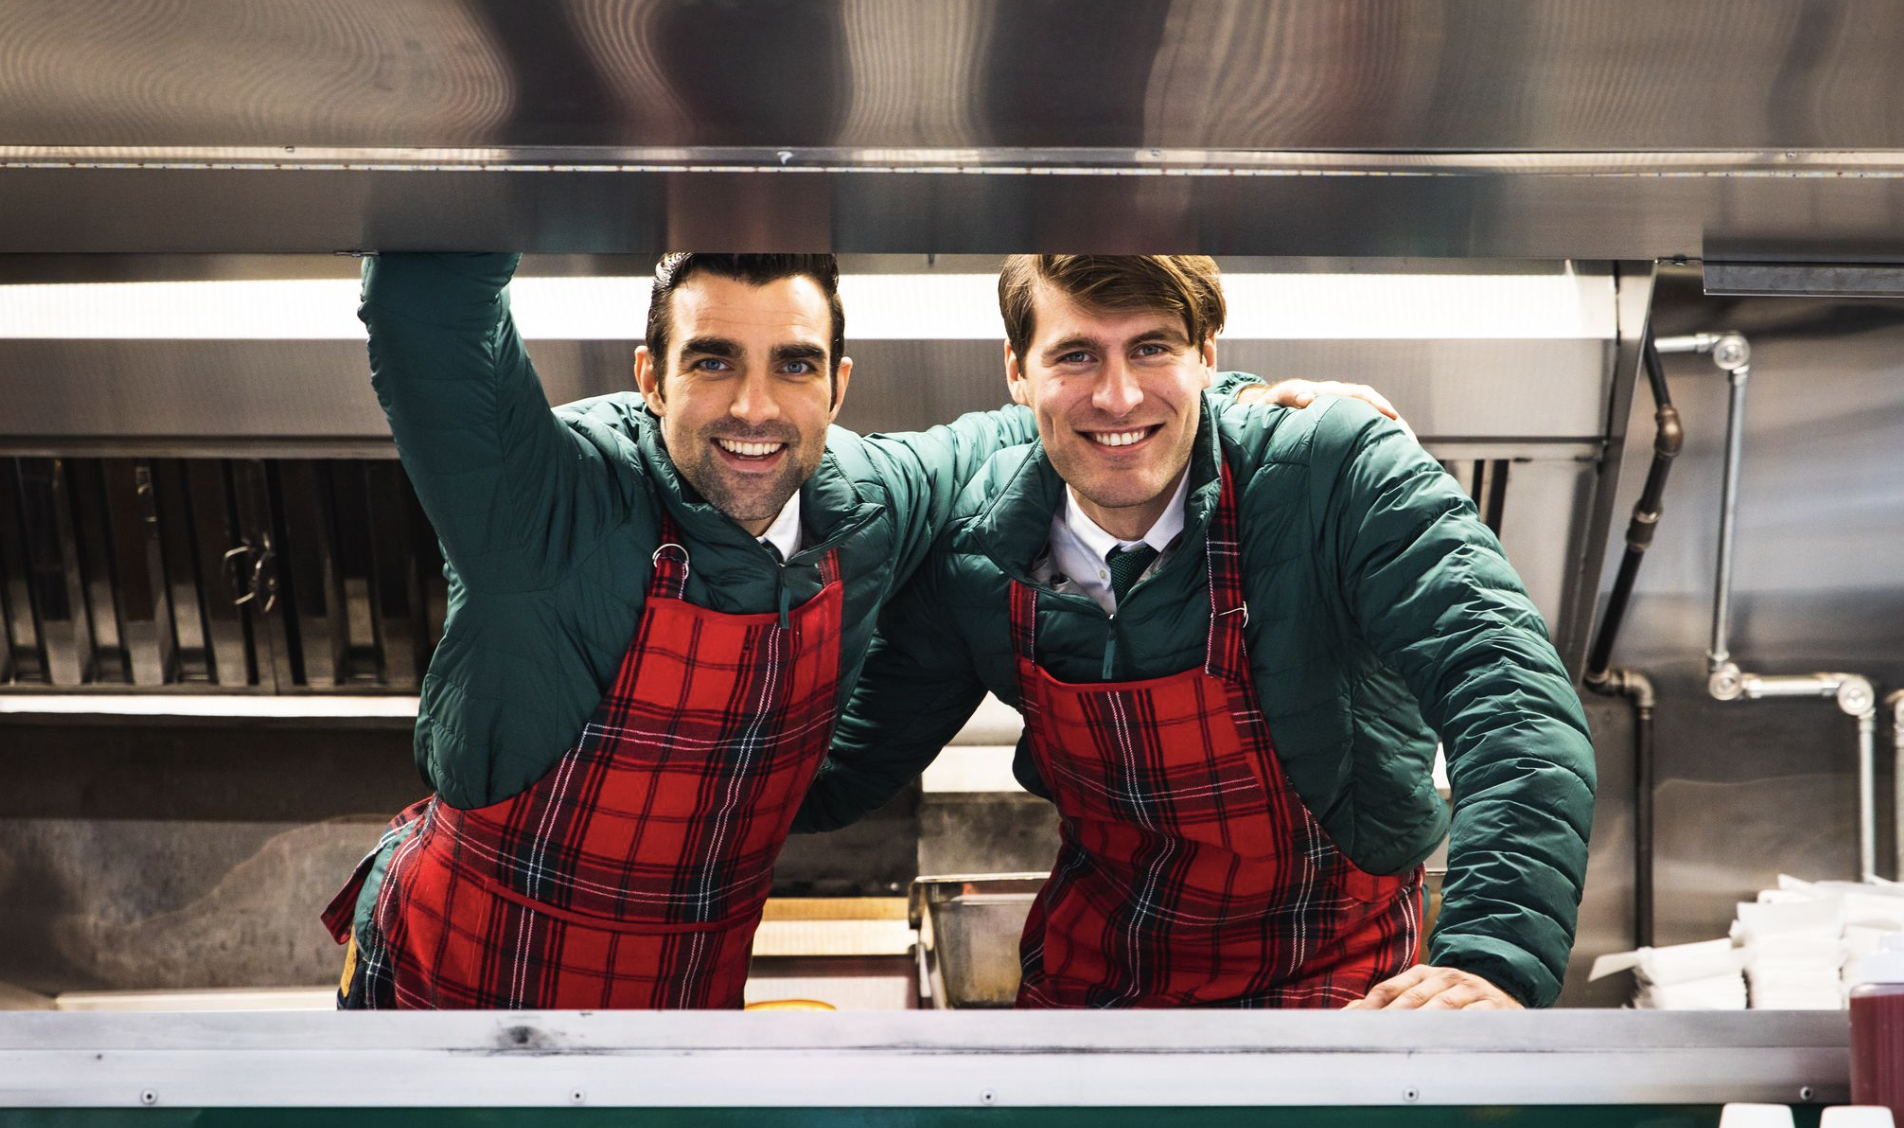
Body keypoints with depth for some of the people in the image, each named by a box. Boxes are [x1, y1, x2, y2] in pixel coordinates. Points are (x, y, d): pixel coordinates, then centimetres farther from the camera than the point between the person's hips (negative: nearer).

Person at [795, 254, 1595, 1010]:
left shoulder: (1343, 478, -24)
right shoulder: (981, 540, -12)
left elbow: (1508, 694, -37)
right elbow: (853, 756, 1)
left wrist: (1495, 958, -53)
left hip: (1330, 969, -3)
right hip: (1089, 954, 4)